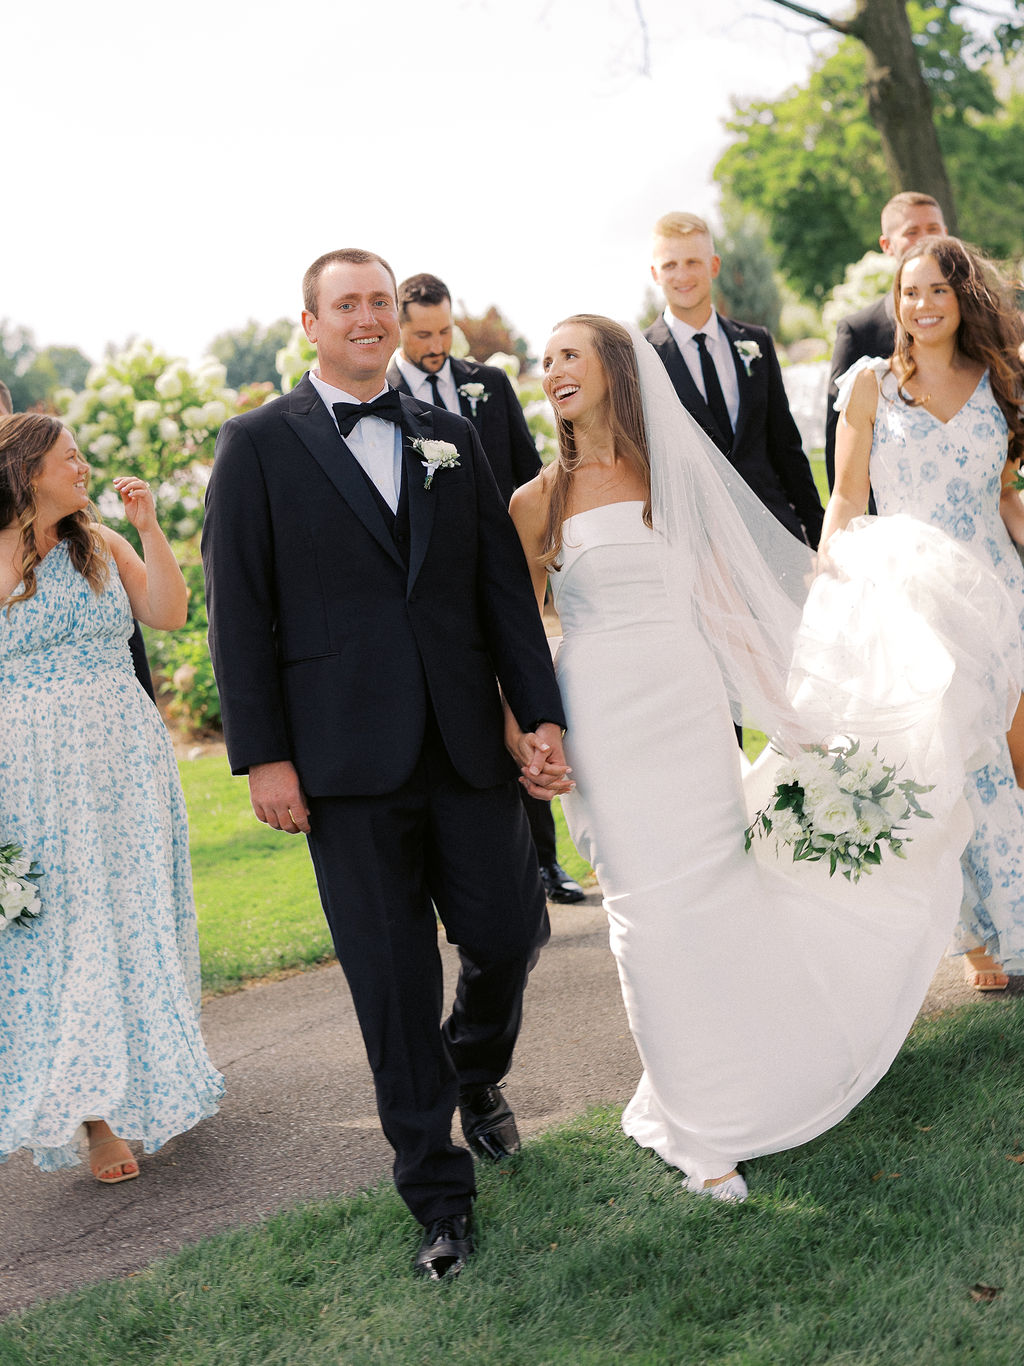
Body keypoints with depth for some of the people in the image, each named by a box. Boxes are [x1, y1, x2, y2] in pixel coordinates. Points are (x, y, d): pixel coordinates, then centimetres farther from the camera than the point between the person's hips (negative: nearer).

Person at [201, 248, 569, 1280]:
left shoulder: (450, 438, 12)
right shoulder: (259, 445, 2)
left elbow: (504, 585, 10)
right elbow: (239, 611, -2)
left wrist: (542, 715, 3)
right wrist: (263, 756, -8)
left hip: (466, 746, 3)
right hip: (347, 760, -3)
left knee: (510, 933, 6)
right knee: (394, 987, 3)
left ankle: (476, 1074, 40)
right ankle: (437, 1193, 18)